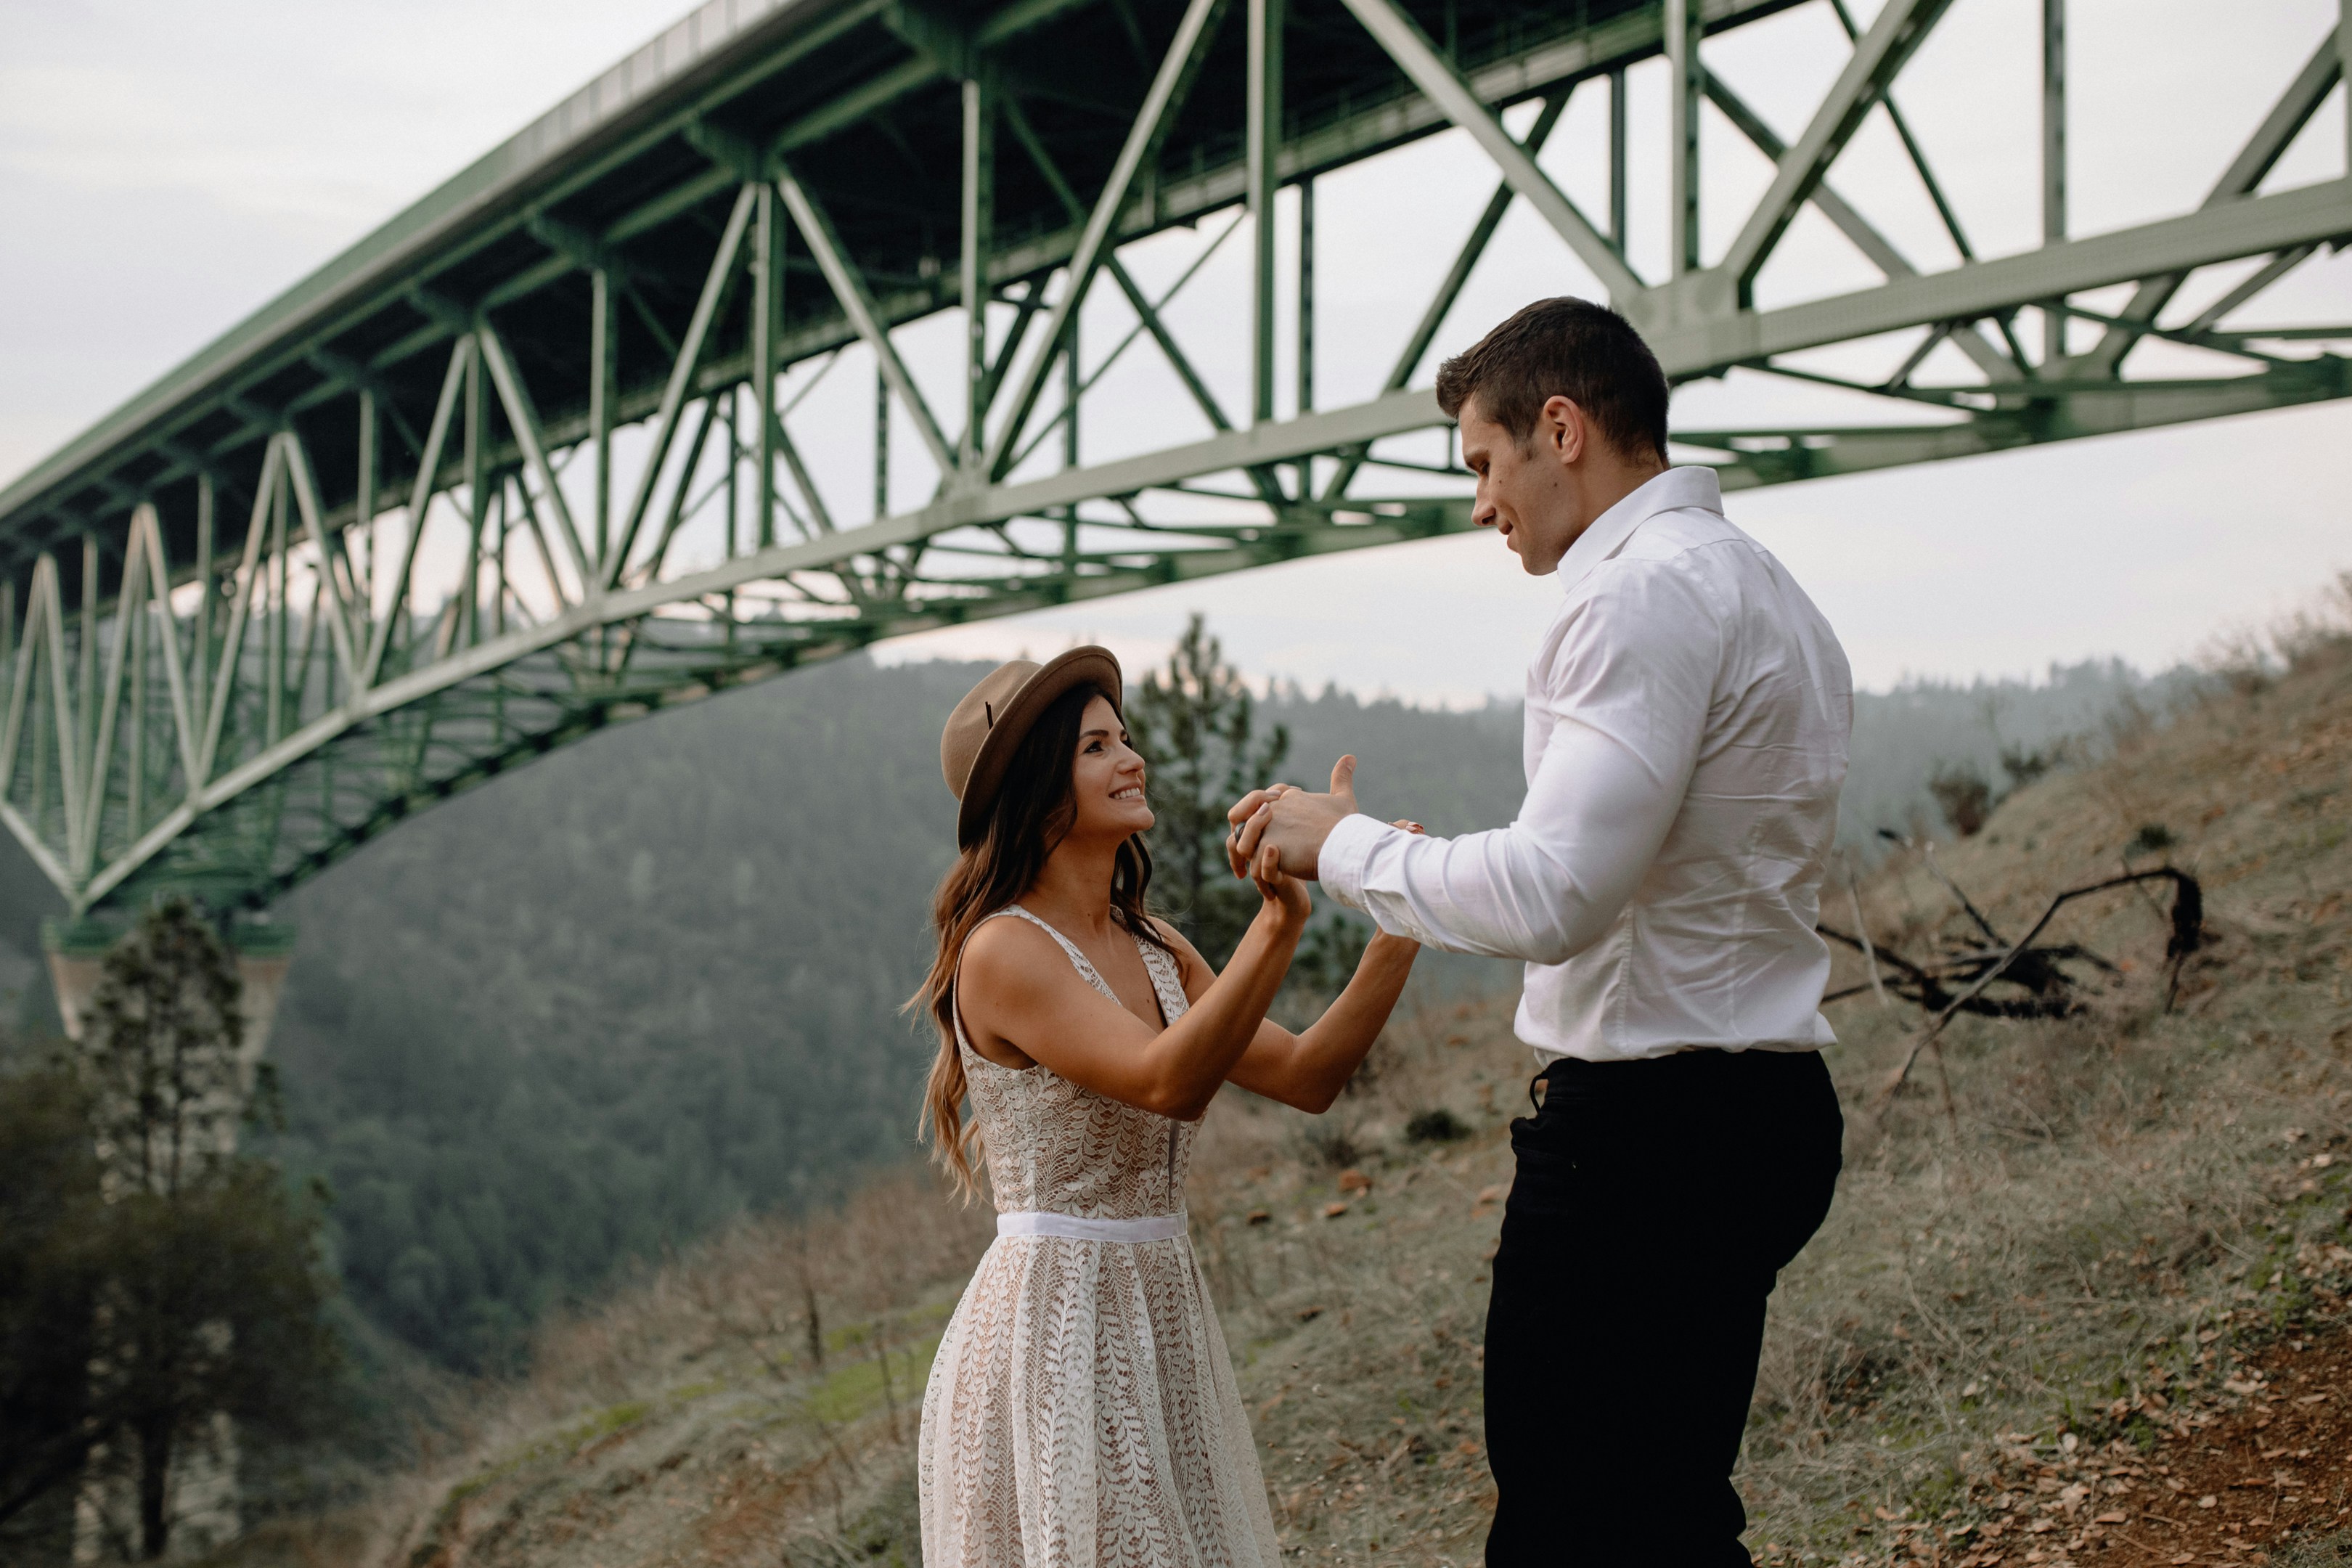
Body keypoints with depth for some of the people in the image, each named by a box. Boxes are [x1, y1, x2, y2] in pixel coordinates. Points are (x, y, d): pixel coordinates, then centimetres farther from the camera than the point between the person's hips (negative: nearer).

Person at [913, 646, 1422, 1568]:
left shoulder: (1153, 950, 10)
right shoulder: (1002, 952, -15)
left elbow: (1304, 1077, 5)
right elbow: (1166, 1080, -27)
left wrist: (1398, 934, -5)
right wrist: (1279, 921, -35)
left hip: (1162, 1312, 8)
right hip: (1052, 1316, -8)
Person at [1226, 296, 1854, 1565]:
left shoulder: (1648, 591, -15)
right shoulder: (1760, 590, 18)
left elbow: (1549, 897, -23)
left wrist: (1343, 842, -10)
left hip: (1643, 1128, -11)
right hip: (1758, 1113, 11)